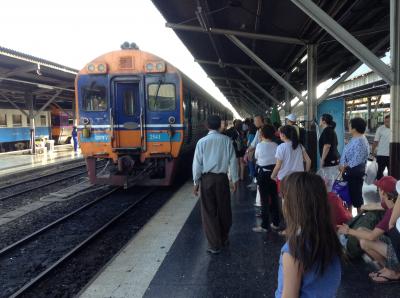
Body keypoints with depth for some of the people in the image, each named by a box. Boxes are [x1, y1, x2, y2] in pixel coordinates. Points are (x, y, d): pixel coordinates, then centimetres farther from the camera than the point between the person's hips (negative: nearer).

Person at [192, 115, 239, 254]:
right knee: (224, 209, 17)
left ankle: (215, 245, 12)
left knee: (209, 212, 7)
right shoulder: (227, 140, -3)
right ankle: (224, 239, 36)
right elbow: (233, 161, -1)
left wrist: (196, 182, 4)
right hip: (222, 178, 2)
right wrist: (235, 179, 8)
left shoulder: (202, 141, -6)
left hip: (207, 178, -2)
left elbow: (197, 163, -5)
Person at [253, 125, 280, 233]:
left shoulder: (260, 145, -11)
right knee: (274, 197, 14)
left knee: (264, 199, 1)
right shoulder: (276, 146, -2)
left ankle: (264, 225, 5)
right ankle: (275, 223, 24)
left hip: (263, 172, -4)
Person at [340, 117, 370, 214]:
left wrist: (344, 166, -14)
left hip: (355, 172, -10)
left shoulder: (360, 142, -21)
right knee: (348, 193, 19)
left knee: (356, 195, 1)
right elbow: (347, 154, 14)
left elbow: (356, 160, -26)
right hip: (349, 171, 10)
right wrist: (342, 165, 1)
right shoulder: (354, 139, 10)